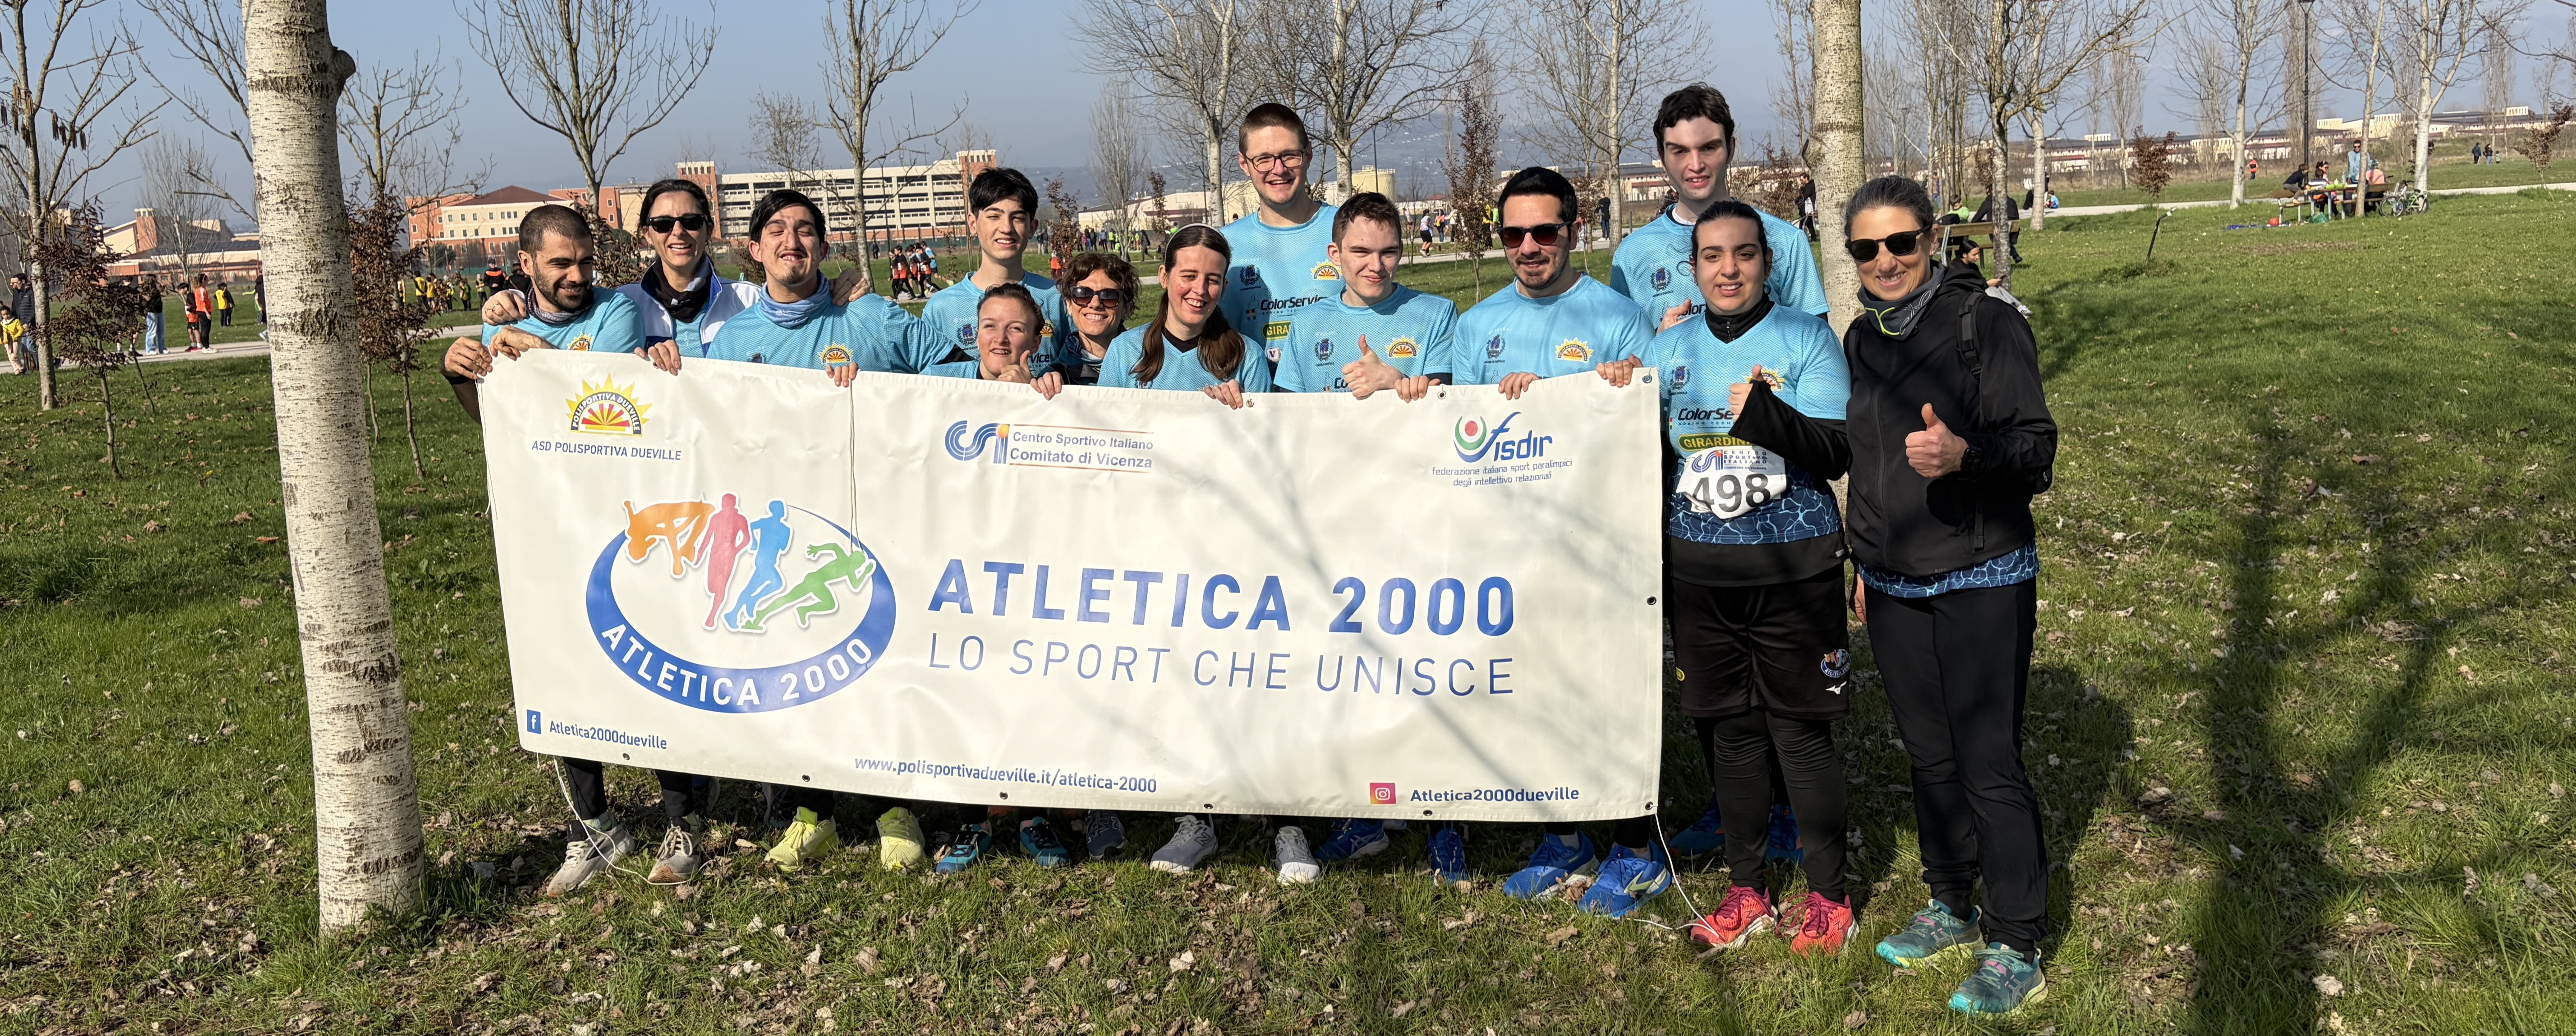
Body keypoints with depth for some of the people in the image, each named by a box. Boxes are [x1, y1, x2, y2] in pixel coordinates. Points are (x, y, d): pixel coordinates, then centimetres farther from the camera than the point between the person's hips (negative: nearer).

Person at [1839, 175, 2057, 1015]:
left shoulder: (1986, 323, -10)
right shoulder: (1863, 339, 9)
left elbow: (2035, 445, -14)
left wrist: (1963, 453, -34)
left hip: (1981, 581, -6)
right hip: (1894, 586, 6)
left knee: (1989, 764, -4)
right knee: (1929, 756, 16)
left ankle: (2015, 950, 7)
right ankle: (1951, 906, 32)